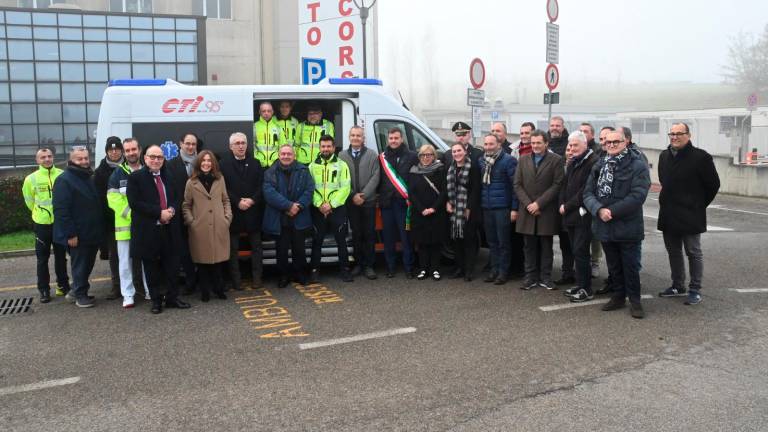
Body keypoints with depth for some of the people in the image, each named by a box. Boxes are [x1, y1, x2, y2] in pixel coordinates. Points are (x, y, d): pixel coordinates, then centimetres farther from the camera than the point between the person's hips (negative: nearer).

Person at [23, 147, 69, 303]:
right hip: (42, 224, -1)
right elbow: (29, 200, 8)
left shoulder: (62, 175, -6)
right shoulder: (31, 179, -7)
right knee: (42, 258, 6)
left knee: (61, 256, 13)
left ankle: (63, 285, 25)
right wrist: (40, 212, 13)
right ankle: (44, 289, 14)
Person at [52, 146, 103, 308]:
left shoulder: (90, 178, 14)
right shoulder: (64, 180, -12)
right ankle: (80, 295, 16)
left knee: (88, 264, 15)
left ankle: (76, 290, 31)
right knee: (80, 265, 3)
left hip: (93, 233, 8)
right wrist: (70, 234, -22)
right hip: (78, 234, -8)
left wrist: (100, 229, 15)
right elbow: (61, 210, -18)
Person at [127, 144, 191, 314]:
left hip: (170, 229, 4)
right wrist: (159, 213, -17)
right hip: (148, 230, -4)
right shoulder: (135, 177, -4)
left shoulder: (169, 176, 12)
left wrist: (172, 209, -8)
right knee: (152, 268, 6)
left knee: (172, 266, 8)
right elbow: (135, 203, -13)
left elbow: (177, 197, 15)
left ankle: (172, 297, 21)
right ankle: (156, 300, 17)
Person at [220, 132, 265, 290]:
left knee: (256, 246, 7)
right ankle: (236, 280, 10)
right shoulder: (224, 164, -1)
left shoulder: (255, 163, 8)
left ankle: (256, 277, 14)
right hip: (233, 211, -2)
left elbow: (261, 185, 3)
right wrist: (238, 202, -15)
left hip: (253, 210, 3)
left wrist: (252, 200, -12)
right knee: (233, 248, 4)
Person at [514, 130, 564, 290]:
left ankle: (545, 277, 13)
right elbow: (517, 185, 5)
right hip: (527, 211, 3)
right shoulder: (523, 160, 9)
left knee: (546, 246, 6)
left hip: (546, 212, -3)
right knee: (530, 246, 7)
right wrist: (527, 204, -8)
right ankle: (531, 277, 14)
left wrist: (539, 203, -13)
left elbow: (557, 185, -8)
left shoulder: (556, 160, -2)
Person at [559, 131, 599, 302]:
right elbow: (565, 185, 19)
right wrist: (562, 204, 2)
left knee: (580, 251, -6)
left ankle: (586, 289, 2)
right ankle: (580, 284, 21)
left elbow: (586, 190, -18)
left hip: (583, 215, -8)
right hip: (571, 215, 8)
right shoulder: (572, 162, 16)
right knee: (576, 251, 12)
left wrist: (568, 206, -13)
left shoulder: (592, 162, -13)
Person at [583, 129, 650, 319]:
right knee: (613, 266, 17)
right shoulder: (599, 166, 9)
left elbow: (637, 196, -19)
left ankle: (634, 301, 19)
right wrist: (599, 210, -17)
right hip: (605, 226, 5)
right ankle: (618, 296, 32)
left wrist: (612, 211, -21)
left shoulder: (638, 166, -9)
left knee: (630, 266, 4)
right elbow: (588, 192, 2)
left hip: (628, 227, -5)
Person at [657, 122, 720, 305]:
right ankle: (678, 286, 26)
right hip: (669, 215, 6)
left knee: (694, 253, 3)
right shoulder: (664, 156, 9)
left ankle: (695, 290, 12)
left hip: (690, 215, -6)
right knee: (673, 252, 14)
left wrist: (699, 205, 0)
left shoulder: (700, 157, -11)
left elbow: (713, 184, -5)